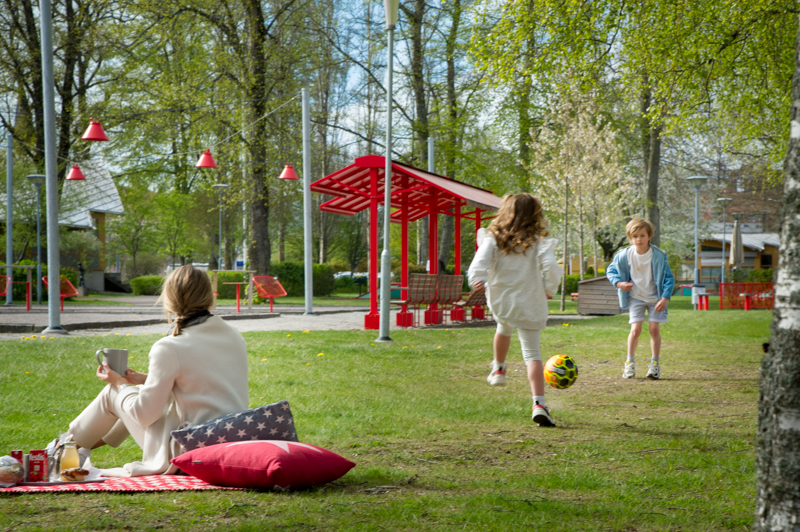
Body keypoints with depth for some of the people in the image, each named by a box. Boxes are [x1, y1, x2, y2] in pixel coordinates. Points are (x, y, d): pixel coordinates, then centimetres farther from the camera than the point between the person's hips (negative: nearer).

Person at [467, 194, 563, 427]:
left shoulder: (494, 238, 0)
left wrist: (477, 280, -30)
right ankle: (539, 404, -18)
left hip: (500, 301, 2)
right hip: (529, 305, -2)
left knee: (504, 328, 37)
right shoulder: (538, 242, -5)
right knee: (532, 353, -3)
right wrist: (549, 290, -1)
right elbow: (551, 268, -17)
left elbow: (481, 260, -18)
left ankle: (498, 369, 57)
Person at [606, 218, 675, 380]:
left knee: (654, 328, -6)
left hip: (654, 297, 0)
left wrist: (665, 298, -18)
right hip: (635, 297, 0)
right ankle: (630, 362, 8)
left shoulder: (658, 256, -15)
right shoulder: (624, 255, -12)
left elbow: (669, 278, -8)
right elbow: (610, 270, 4)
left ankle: (655, 364, 8)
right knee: (635, 329, -10)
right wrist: (618, 283, -15)